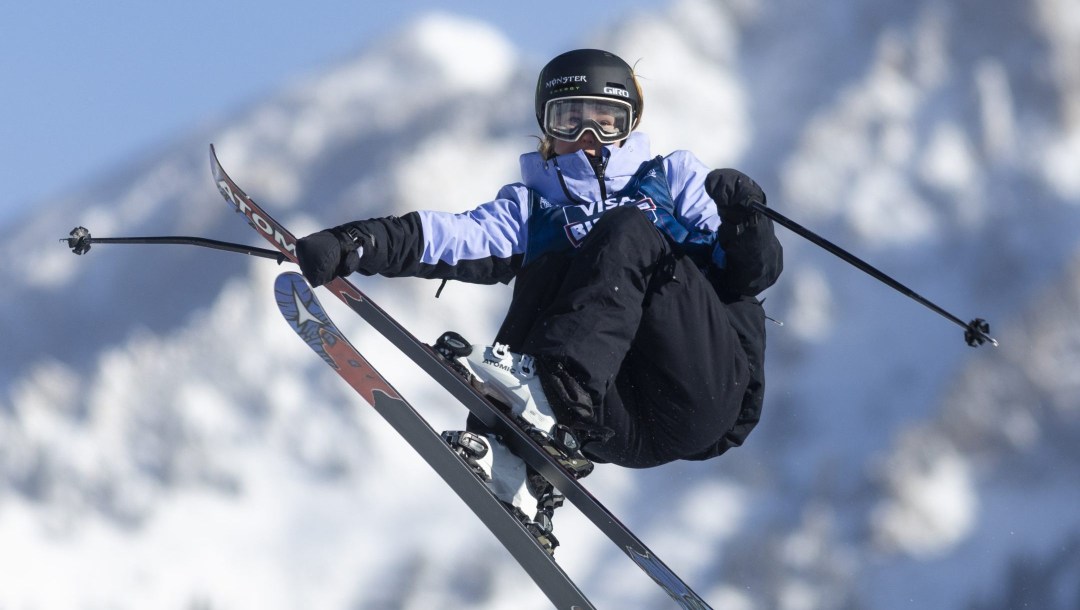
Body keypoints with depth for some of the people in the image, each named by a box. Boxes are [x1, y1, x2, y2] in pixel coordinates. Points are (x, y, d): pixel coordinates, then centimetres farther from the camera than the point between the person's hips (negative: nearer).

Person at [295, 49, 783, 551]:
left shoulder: (672, 179, 22)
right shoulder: (532, 207, 24)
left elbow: (752, 274, 12)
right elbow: (460, 237, 3)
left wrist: (743, 221, -9)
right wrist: (354, 246, -14)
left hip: (709, 393, -1)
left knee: (627, 232, -16)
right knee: (548, 265, -19)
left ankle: (544, 388, -37)